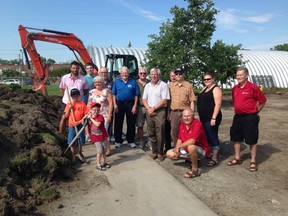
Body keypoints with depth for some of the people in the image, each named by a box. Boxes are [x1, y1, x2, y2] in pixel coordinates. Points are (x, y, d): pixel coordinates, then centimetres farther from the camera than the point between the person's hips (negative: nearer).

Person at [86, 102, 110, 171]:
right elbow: (88, 128, 7)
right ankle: (98, 164, 8)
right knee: (99, 151, -8)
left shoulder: (100, 116, -12)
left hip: (103, 137, 0)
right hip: (96, 138, 0)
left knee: (104, 150, 12)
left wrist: (91, 118, -23)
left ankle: (104, 162, 33)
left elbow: (98, 124, -28)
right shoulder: (88, 118, -1)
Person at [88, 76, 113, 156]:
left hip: (104, 116, -5)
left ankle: (108, 149, 7)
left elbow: (111, 103, -6)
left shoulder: (107, 91, -3)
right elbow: (89, 104, 15)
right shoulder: (91, 92, 13)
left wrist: (109, 115, -12)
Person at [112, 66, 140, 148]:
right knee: (118, 123, 6)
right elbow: (114, 94, 4)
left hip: (130, 104, 0)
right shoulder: (117, 82, 4)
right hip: (119, 104, 1)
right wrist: (115, 105, -5)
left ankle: (131, 141, 20)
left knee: (131, 124, 6)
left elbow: (136, 95, 1)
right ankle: (118, 141, 19)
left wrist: (135, 105, -6)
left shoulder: (133, 82, 1)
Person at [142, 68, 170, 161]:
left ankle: (160, 153, 6)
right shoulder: (147, 86, 14)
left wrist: (153, 108, -11)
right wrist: (149, 109, -4)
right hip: (149, 111, 5)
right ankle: (154, 151, 20)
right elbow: (144, 99, 12)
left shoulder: (163, 85, -4)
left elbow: (164, 100, -10)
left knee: (160, 134, -4)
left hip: (160, 111, -5)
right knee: (151, 133, 8)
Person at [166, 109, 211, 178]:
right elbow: (179, 139, 6)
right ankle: (194, 160, 10)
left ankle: (195, 170, -17)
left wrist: (179, 146, -21)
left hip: (201, 149, -8)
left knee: (191, 147, -41)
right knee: (169, 154, 0)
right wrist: (176, 149, -12)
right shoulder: (182, 123, 0)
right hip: (186, 148, 8)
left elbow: (192, 141, -32)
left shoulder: (197, 124, -24)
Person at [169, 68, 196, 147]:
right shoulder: (171, 85, 9)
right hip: (174, 112, 3)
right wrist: (169, 113, 7)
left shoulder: (189, 86, 0)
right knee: (174, 132, 9)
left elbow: (192, 101, -1)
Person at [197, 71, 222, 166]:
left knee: (212, 137, -4)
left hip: (211, 118, -9)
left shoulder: (216, 89, -10)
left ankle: (214, 159, 3)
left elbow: (218, 104, -18)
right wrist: (201, 115, 18)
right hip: (204, 118, 9)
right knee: (206, 137, 16)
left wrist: (214, 118, -24)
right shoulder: (205, 88, 17)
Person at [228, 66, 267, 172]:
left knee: (251, 140, 4)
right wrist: (238, 109, 14)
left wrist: (255, 111, 3)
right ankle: (237, 158, 28)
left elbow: (263, 100, -4)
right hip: (238, 116, 6)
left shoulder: (253, 87, -12)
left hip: (250, 117, -6)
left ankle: (253, 162, 17)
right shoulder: (235, 88, 6)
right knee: (236, 138, 13)